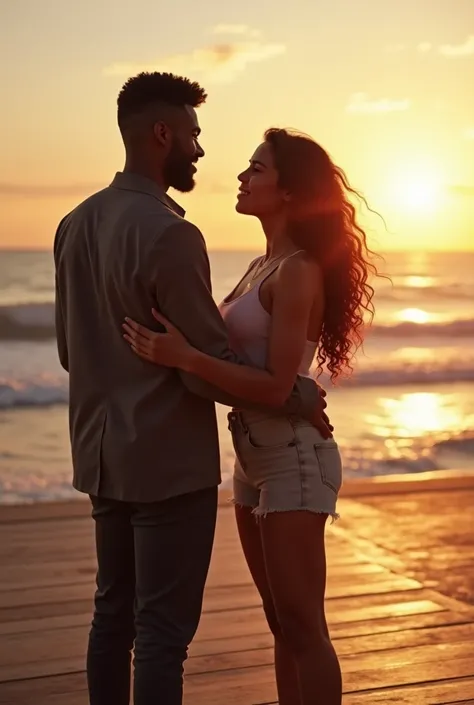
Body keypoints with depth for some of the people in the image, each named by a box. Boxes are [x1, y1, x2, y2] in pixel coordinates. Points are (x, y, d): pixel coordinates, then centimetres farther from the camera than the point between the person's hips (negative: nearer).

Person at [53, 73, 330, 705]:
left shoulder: (75, 225, 6)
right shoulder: (169, 233, -20)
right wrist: (296, 397, -5)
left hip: (105, 457, 8)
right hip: (169, 464, -8)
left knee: (114, 613, 17)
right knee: (162, 630, 1)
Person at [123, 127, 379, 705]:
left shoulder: (299, 272, -16)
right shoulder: (264, 266, 12)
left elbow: (275, 386, -21)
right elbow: (232, 348, 12)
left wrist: (185, 357, -29)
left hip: (293, 457, -9)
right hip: (254, 457, 9)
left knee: (302, 625, -2)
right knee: (281, 621, 16)